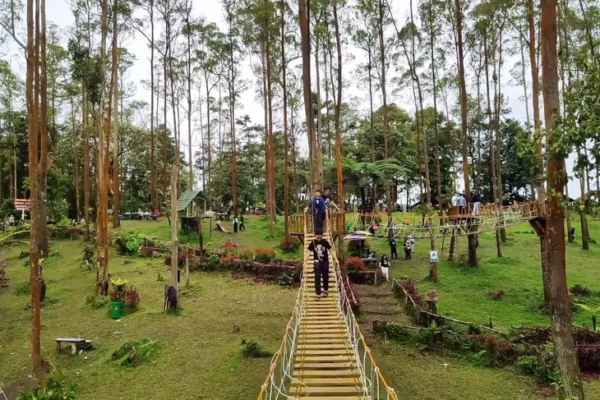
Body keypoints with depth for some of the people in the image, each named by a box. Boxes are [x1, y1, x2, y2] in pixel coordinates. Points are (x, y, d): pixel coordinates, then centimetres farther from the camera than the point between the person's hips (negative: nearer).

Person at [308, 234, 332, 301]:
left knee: (325, 277, 12)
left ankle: (326, 290, 35)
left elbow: (330, 250, 1)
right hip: (317, 263, 0)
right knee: (317, 278, -3)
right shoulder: (313, 243, -5)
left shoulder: (325, 242, -6)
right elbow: (309, 251, 1)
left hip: (325, 262, 0)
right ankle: (318, 294, 3)